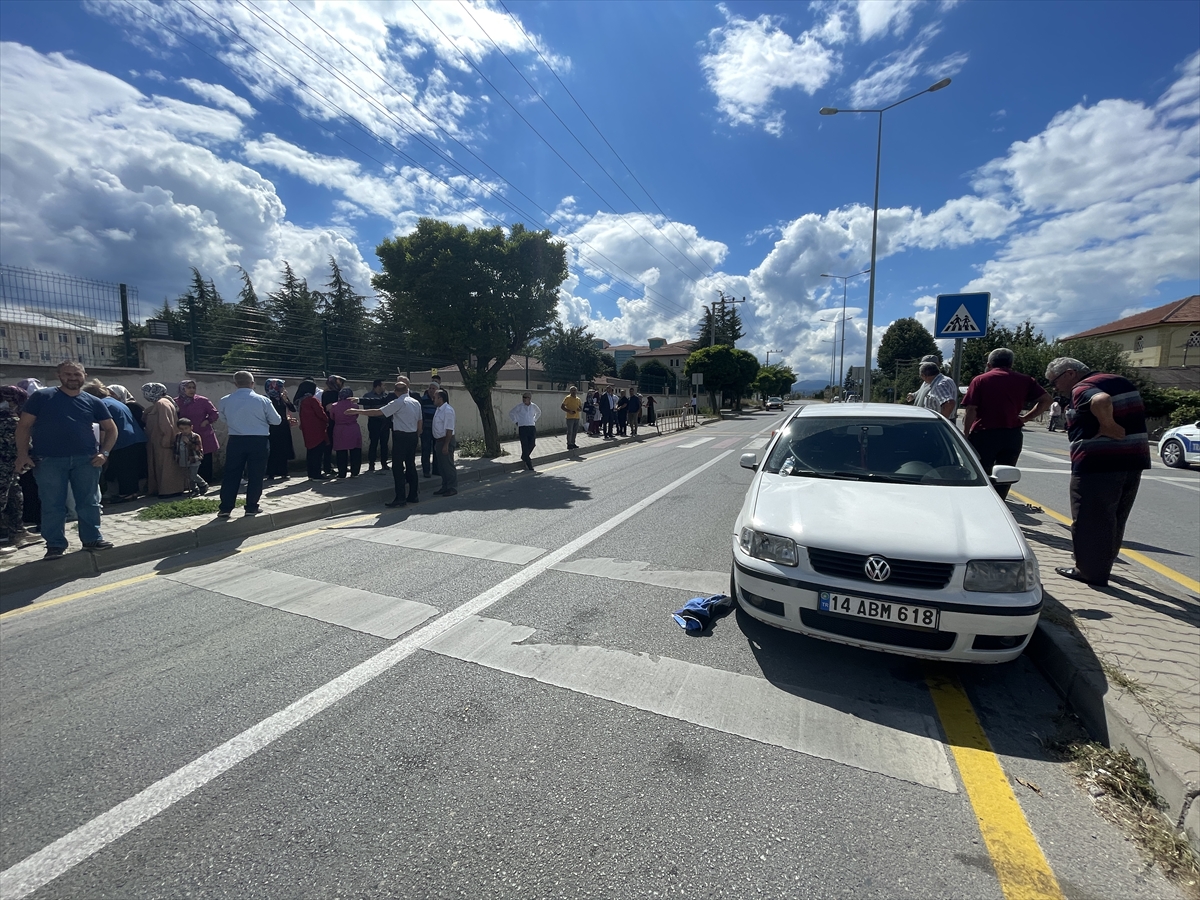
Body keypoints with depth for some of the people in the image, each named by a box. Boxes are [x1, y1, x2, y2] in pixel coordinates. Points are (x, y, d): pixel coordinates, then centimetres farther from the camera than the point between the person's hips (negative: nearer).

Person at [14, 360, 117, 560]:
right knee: (52, 505, 4)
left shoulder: (93, 402, 8)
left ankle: (92, 539, 18)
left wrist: (104, 452, 0)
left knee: (89, 502, 7)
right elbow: (24, 426, 1)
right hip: (49, 460, -2)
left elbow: (111, 429, 13)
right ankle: (55, 545, 13)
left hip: (86, 459, 2)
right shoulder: (41, 396, 2)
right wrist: (22, 453, -8)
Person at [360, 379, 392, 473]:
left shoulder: (386, 394, 9)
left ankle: (384, 463, 15)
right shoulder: (368, 395, -1)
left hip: (385, 422, 3)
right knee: (373, 443, -2)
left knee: (384, 443, 7)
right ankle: (371, 464, 3)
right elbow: (366, 409, -6)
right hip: (374, 422, -3)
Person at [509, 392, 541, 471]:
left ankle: (524, 457, 29)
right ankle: (529, 465, 0)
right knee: (525, 446, -6)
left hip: (532, 427, 3)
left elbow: (539, 412, 28)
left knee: (532, 444, -1)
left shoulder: (533, 406, 6)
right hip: (522, 428, -3)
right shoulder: (519, 406, -2)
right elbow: (511, 413, 10)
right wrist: (515, 422, 6)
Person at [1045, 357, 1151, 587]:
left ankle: (1090, 571, 10)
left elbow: (1101, 400, -33)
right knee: (1114, 520, 19)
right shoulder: (1122, 382, 17)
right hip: (1133, 461, 9)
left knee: (1090, 521, 2)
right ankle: (1102, 566, 30)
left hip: (1097, 464, -9)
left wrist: (1107, 426, -20)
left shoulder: (1082, 388, -12)